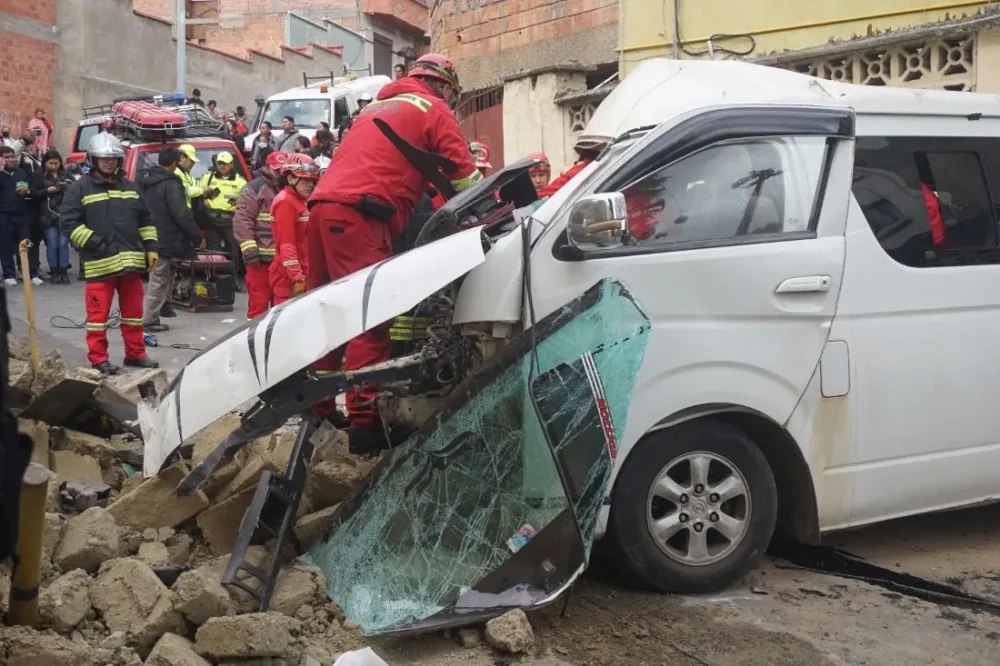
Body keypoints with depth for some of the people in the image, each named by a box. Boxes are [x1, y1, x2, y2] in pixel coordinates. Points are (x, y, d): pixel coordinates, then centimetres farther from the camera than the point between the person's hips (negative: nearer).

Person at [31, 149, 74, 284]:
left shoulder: (67, 176, 11)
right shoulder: (40, 177, 7)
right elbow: (33, 193, 1)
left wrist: (67, 187, -15)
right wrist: (47, 191, -12)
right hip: (49, 216, -1)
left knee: (63, 244, 0)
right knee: (52, 244, -1)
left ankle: (63, 272, 6)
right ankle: (54, 272, 7)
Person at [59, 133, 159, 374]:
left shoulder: (130, 187, 14)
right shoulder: (80, 188, -2)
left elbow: (145, 220, 19)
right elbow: (68, 222, -5)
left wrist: (151, 247, 10)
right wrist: (91, 241, -16)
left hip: (131, 261, 5)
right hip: (99, 263, -5)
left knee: (133, 310, 12)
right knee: (99, 312, -2)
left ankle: (135, 354, 22)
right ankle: (98, 359, 6)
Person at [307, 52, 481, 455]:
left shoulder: (379, 106, 32)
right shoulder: (433, 109, 9)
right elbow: (464, 176, 2)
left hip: (323, 204, 8)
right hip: (359, 213, -8)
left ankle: (316, 407, 18)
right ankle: (364, 421, -16)